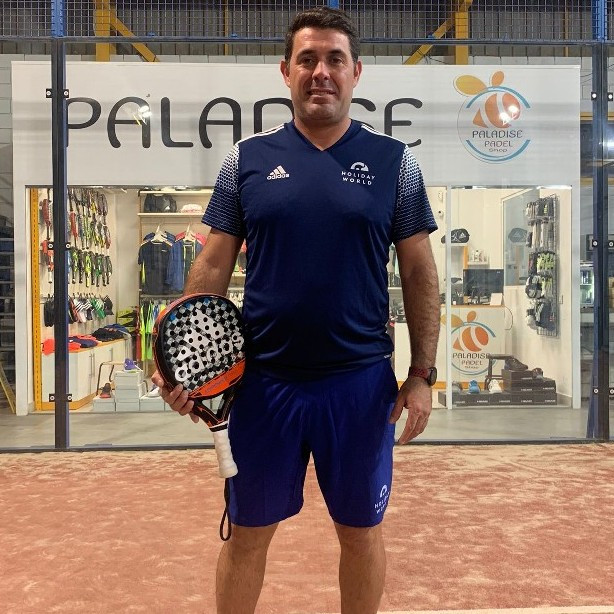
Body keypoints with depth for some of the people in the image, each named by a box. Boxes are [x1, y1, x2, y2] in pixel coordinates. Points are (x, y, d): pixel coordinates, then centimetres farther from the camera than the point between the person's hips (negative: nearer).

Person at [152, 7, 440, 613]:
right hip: (262, 381, 1)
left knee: (361, 533, 15)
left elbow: (419, 272, 3)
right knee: (247, 533, 14)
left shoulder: (393, 161, 2)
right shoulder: (247, 159, 4)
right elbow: (214, 264, 4)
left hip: (361, 381, 0)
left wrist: (421, 373, -2)